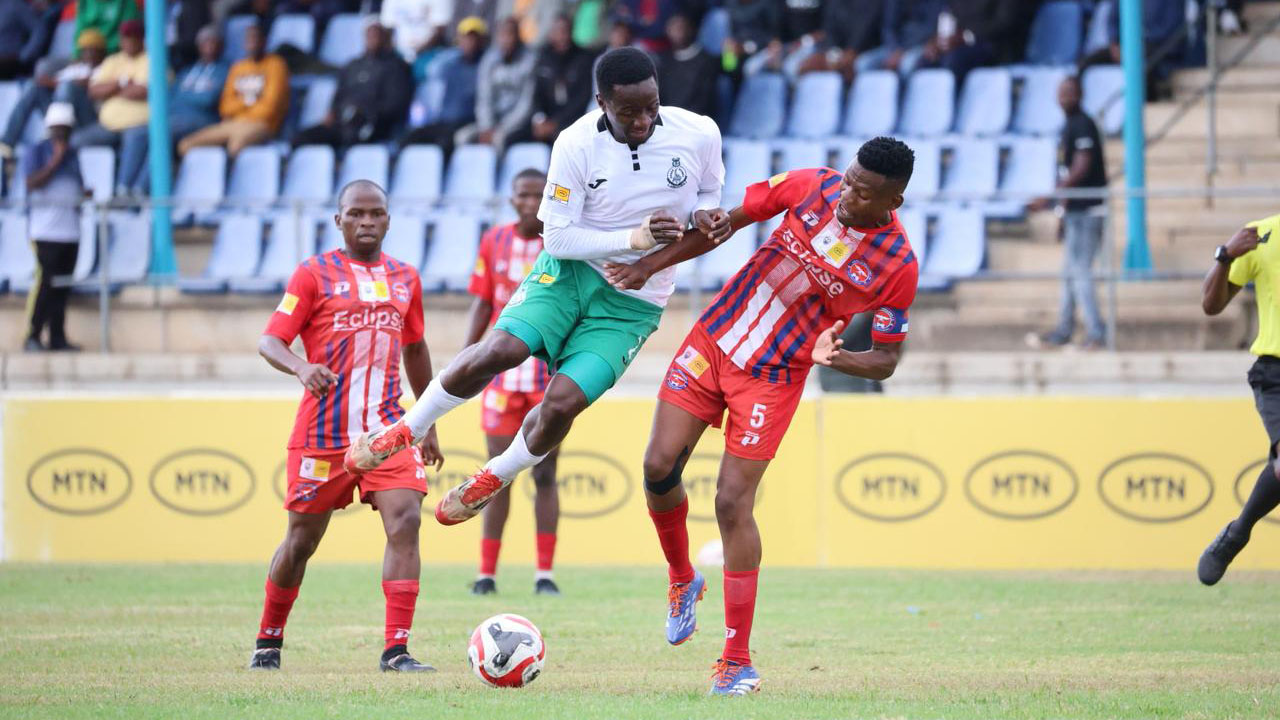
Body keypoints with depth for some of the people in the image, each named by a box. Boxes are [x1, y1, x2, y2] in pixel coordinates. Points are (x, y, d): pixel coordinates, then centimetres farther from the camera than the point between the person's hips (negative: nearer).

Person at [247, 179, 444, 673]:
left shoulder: (404, 279, 13)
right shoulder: (314, 275, -1)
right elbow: (270, 341, -7)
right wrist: (301, 368, -29)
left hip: (388, 428, 3)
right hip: (323, 433, -3)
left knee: (405, 521, -16)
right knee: (302, 539, 6)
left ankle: (396, 650, -17)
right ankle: (268, 642, 26)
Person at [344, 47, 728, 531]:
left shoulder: (699, 135, -13)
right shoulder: (576, 146, -17)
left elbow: (707, 191, 9)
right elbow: (557, 237, -12)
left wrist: (704, 215, -15)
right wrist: (633, 239, -24)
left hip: (633, 303, 1)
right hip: (572, 269, -1)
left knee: (562, 403, -15)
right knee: (501, 349, -24)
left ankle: (495, 478, 16)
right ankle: (406, 431, 1)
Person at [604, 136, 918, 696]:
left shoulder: (897, 267, -15)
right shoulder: (812, 188, -8)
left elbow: (886, 361, -7)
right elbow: (727, 222, 3)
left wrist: (836, 358, -28)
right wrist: (650, 265, -4)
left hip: (773, 377, -3)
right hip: (715, 338, 3)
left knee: (733, 502, -11)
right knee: (659, 466, -5)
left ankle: (738, 662, -1)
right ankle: (682, 580, 26)